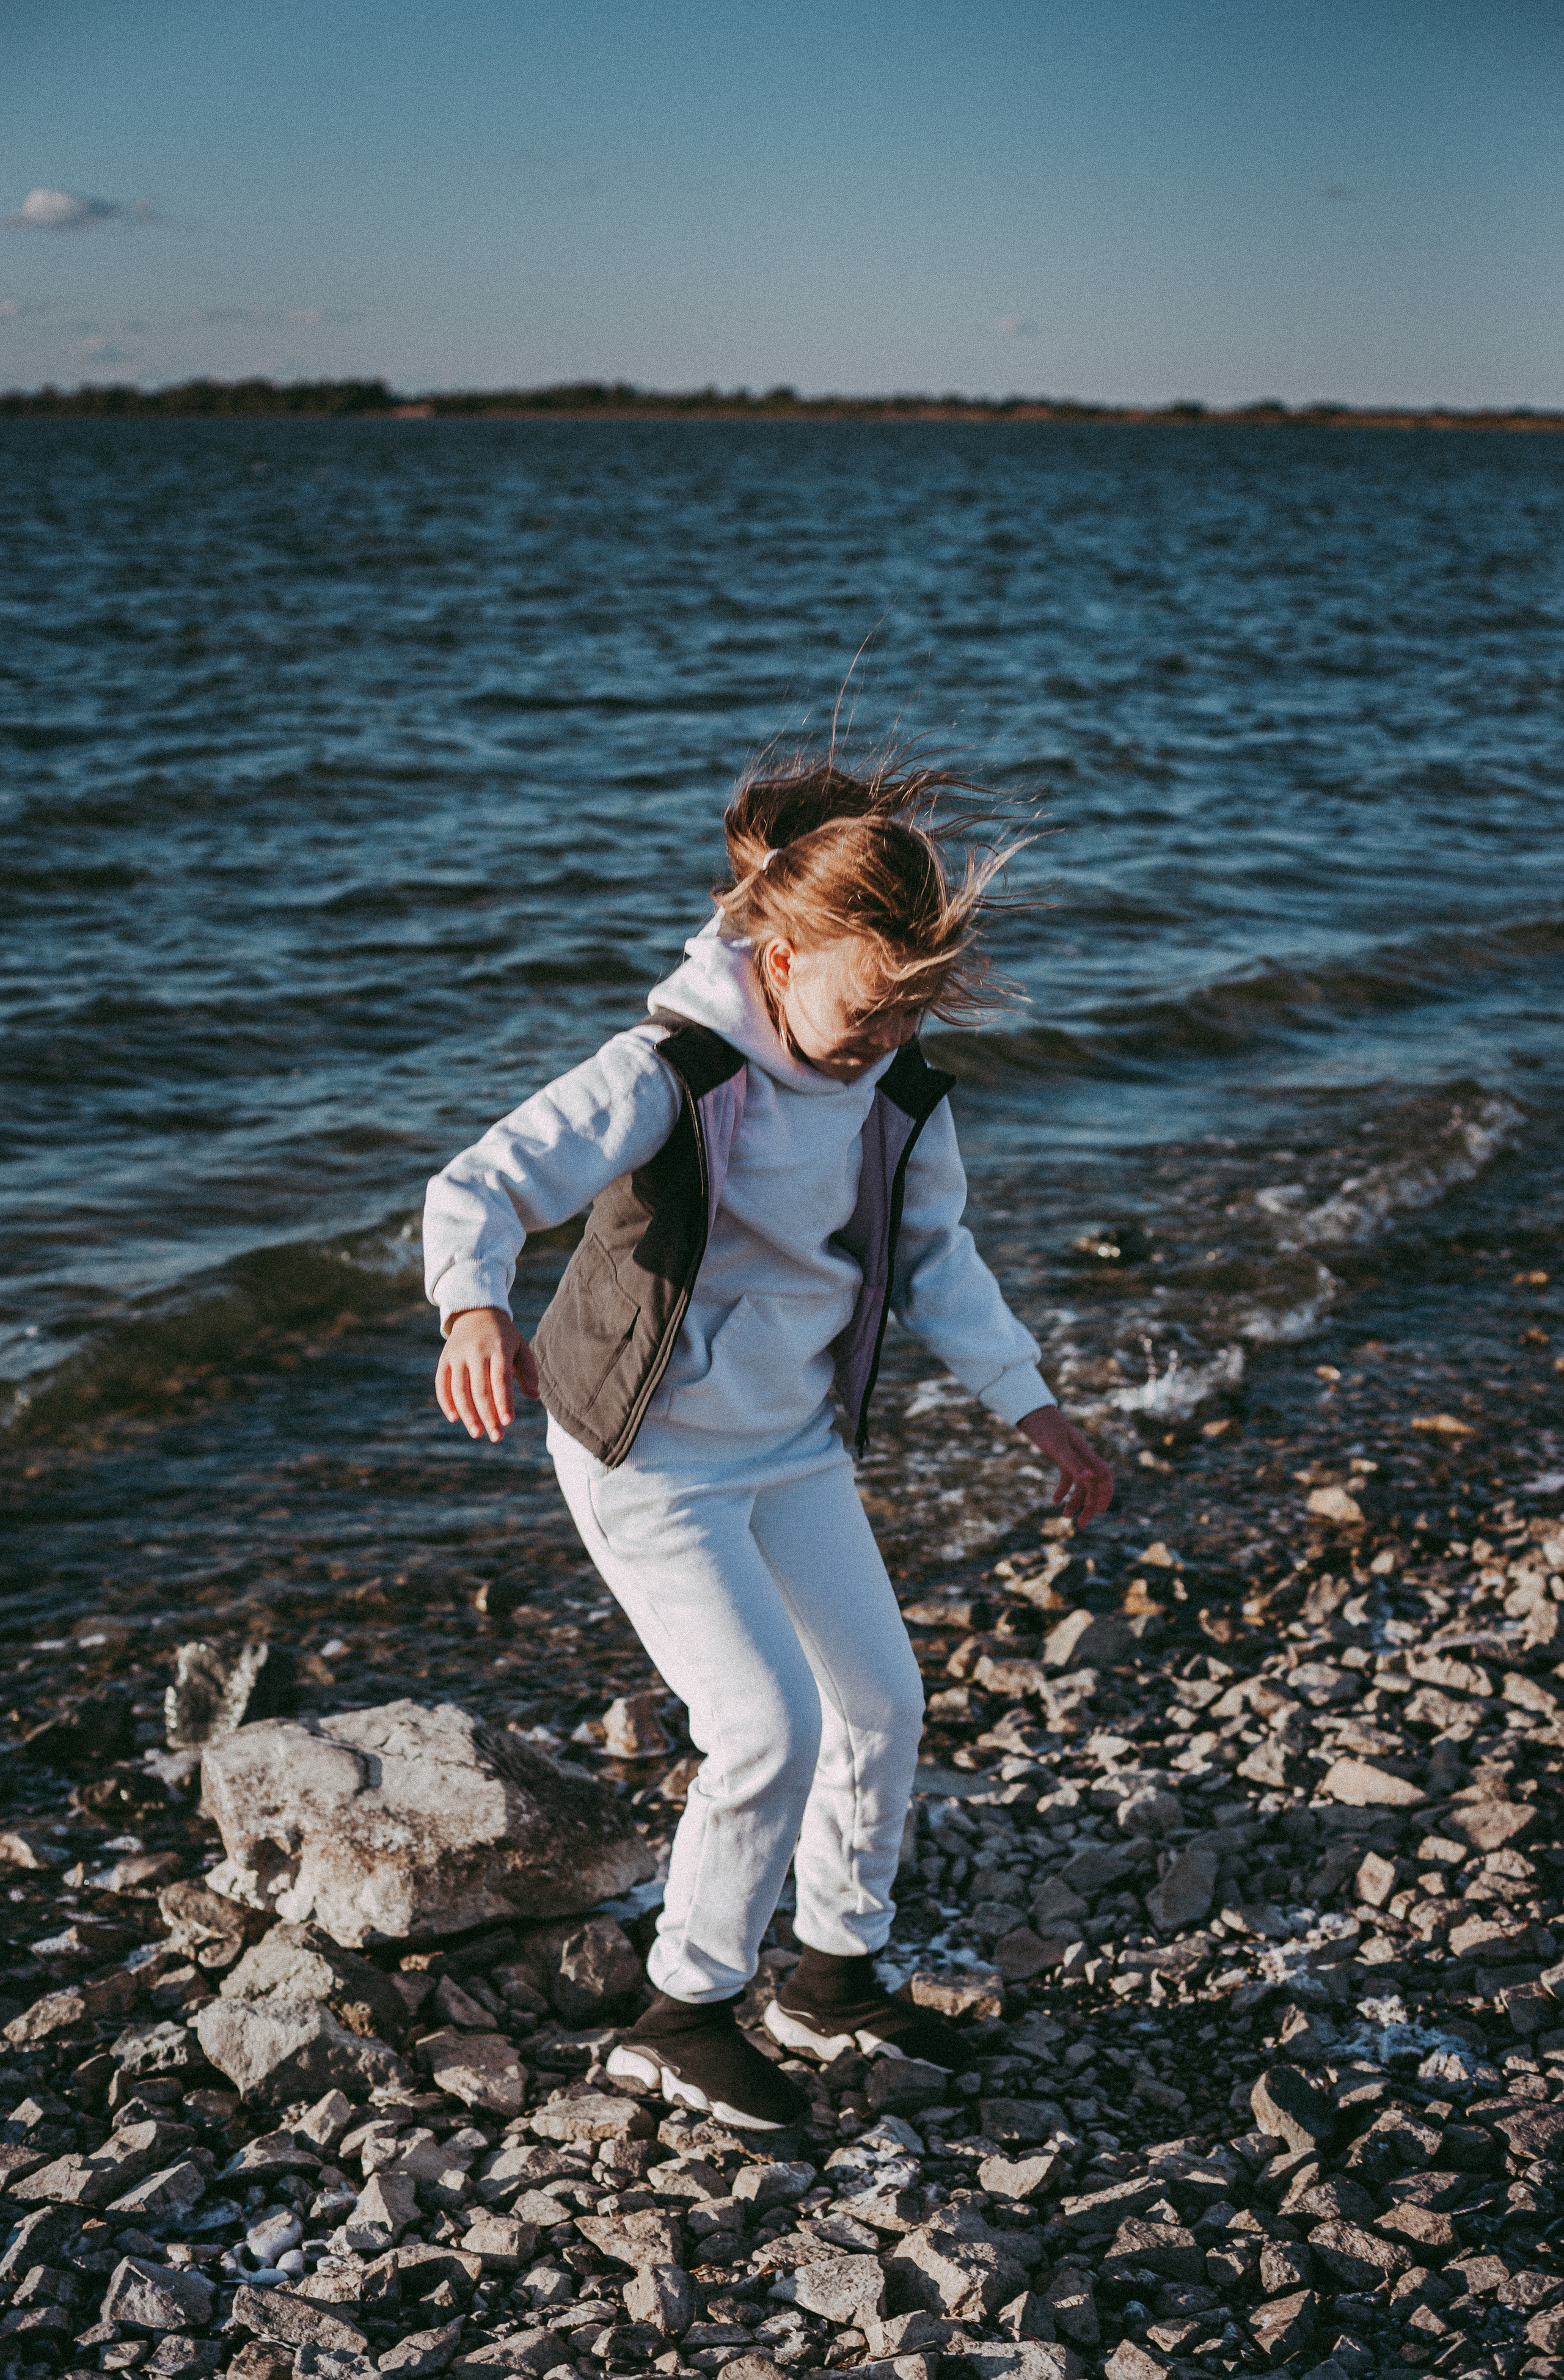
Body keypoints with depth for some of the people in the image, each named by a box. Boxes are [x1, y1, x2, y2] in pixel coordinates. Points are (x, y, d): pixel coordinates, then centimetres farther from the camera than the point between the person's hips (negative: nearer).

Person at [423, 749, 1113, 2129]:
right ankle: (684, 2017, 10)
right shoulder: (668, 1075, -26)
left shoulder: (896, 1091, -7)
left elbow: (933, 1255, 9)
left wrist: (1029, 1406, 5)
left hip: (795, 1442, 7)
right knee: (771, 1728, -12)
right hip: (650, 1455, -7)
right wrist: (476, 1307, -55)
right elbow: (485, 1186, -34)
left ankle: (837, 1979, 32)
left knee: (884, 1703, 10)